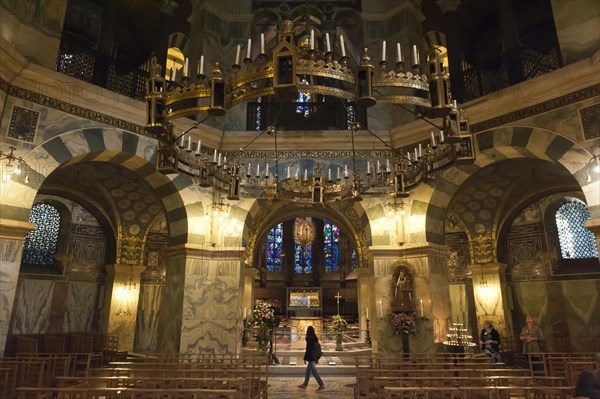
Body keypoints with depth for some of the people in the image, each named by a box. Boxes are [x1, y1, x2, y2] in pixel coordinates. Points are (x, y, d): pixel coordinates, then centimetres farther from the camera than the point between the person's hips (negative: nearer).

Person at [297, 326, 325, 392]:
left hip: (311, 358, -9)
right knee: (308, 371, 16)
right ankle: (304, 385, 25)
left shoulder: (309, 340, -17)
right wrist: (317, 358, 22)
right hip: (315, 357, 9)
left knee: (314, 372, -3)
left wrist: (305, 358, -12)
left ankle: (322, 385, -3)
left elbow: (308, 350, -18)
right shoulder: (315, 339, 7)